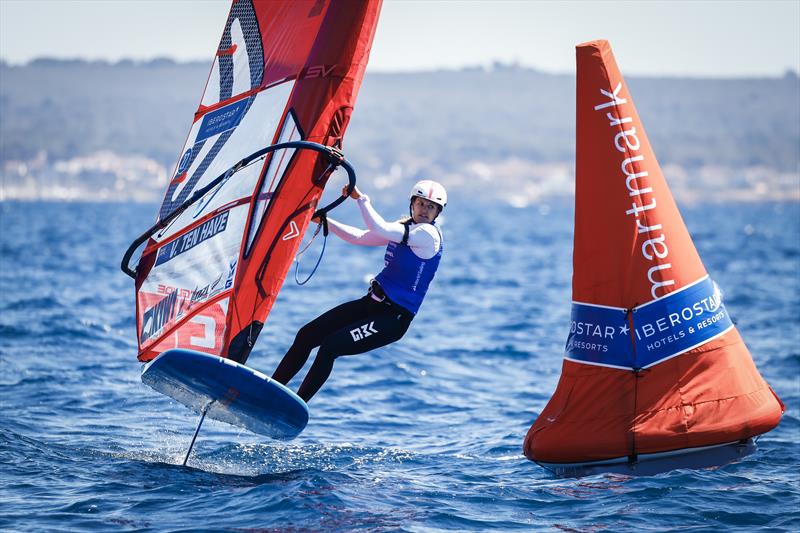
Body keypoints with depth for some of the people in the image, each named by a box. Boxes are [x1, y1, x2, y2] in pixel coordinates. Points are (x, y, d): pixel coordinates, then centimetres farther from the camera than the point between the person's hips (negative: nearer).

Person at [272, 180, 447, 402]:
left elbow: (380, 229, -26)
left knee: (331, 347, -19)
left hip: (394, 317, -9)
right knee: (306, 335, 3)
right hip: (372, 303, 9)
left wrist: (361, 198, -16)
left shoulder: (429, 234, -16)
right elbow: (360, 237, 18)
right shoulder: (405, 227, 11)